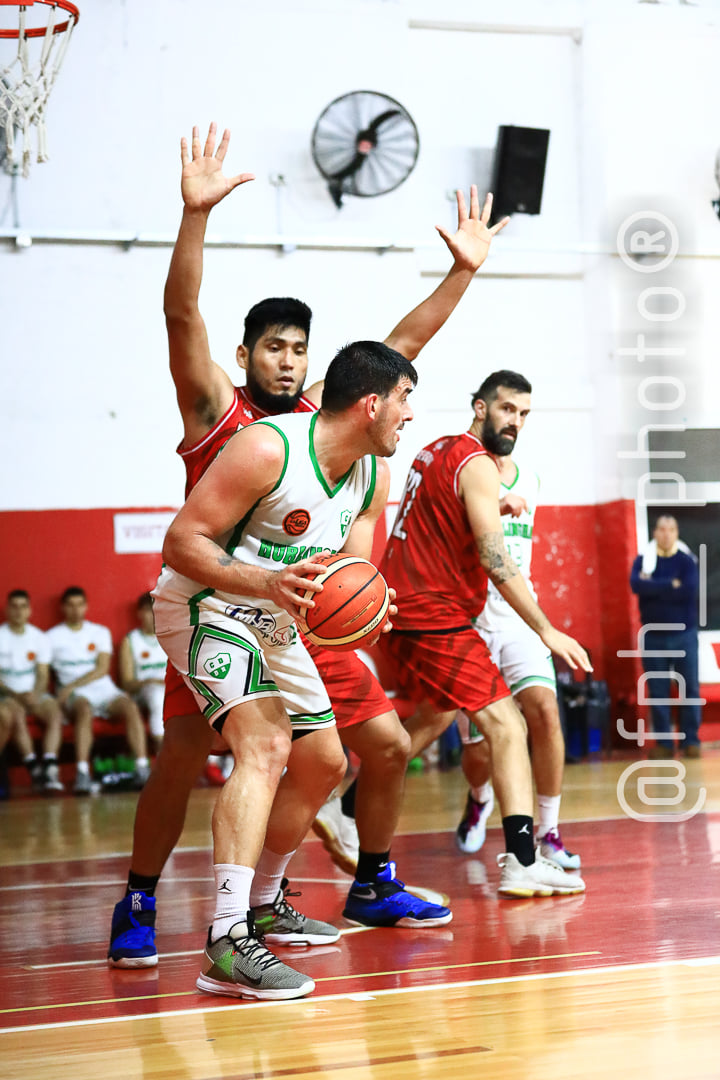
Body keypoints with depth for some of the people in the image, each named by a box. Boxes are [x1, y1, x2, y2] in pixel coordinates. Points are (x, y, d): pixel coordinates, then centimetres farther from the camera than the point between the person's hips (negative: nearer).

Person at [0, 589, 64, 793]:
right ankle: (35, 770, -35)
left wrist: (35, 695, -16)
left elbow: (43, 675, 4)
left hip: (34, 694, 3)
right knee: (16, 714, -36)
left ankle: (50, 769, -38)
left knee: (55, 712, -28)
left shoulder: (39, 637, 9)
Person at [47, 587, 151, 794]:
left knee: (130, 708, -29)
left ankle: (142, 769, -37)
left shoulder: (100, 632, 15)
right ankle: (82, 774, -48)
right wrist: (66, 690, -15)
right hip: (74, 694, -2)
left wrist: (72, 686, -12)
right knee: (84, 710, -38)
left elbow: (102, 669, 2)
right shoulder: (52, 636, 10)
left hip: (104, 690, 2)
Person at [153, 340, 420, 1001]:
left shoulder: (372, 477, 1)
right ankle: (228, 943, -36)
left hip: (274, 621, 9)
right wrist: (267, 582, -39)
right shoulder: (267, 449, -25)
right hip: (205, 607, -9)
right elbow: (181, 543, -26)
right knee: (265, 748, -28)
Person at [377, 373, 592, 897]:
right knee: (507, 726, -13)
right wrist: (546, 629, -22)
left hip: (403, 609, 10)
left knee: (438, 713, 29)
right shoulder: (478, 464, -13)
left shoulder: (437, 451, 15)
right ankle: (522, 862, -24)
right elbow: (494, 558, -21)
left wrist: (490, 501, 21)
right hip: (437, 617, -10)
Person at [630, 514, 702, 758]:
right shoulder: (643, 559, 4)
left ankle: (691, 740, 5)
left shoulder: (686, 560, 0)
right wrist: (671, 585, -16)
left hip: (683, 634, -1)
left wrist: (653, 587, -12)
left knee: (689, 689, -1)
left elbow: (690, 591, -16)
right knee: (657, 691, 2)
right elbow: (636, 584, -15)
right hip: (653, 636, 1)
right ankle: (663, 742, 6)